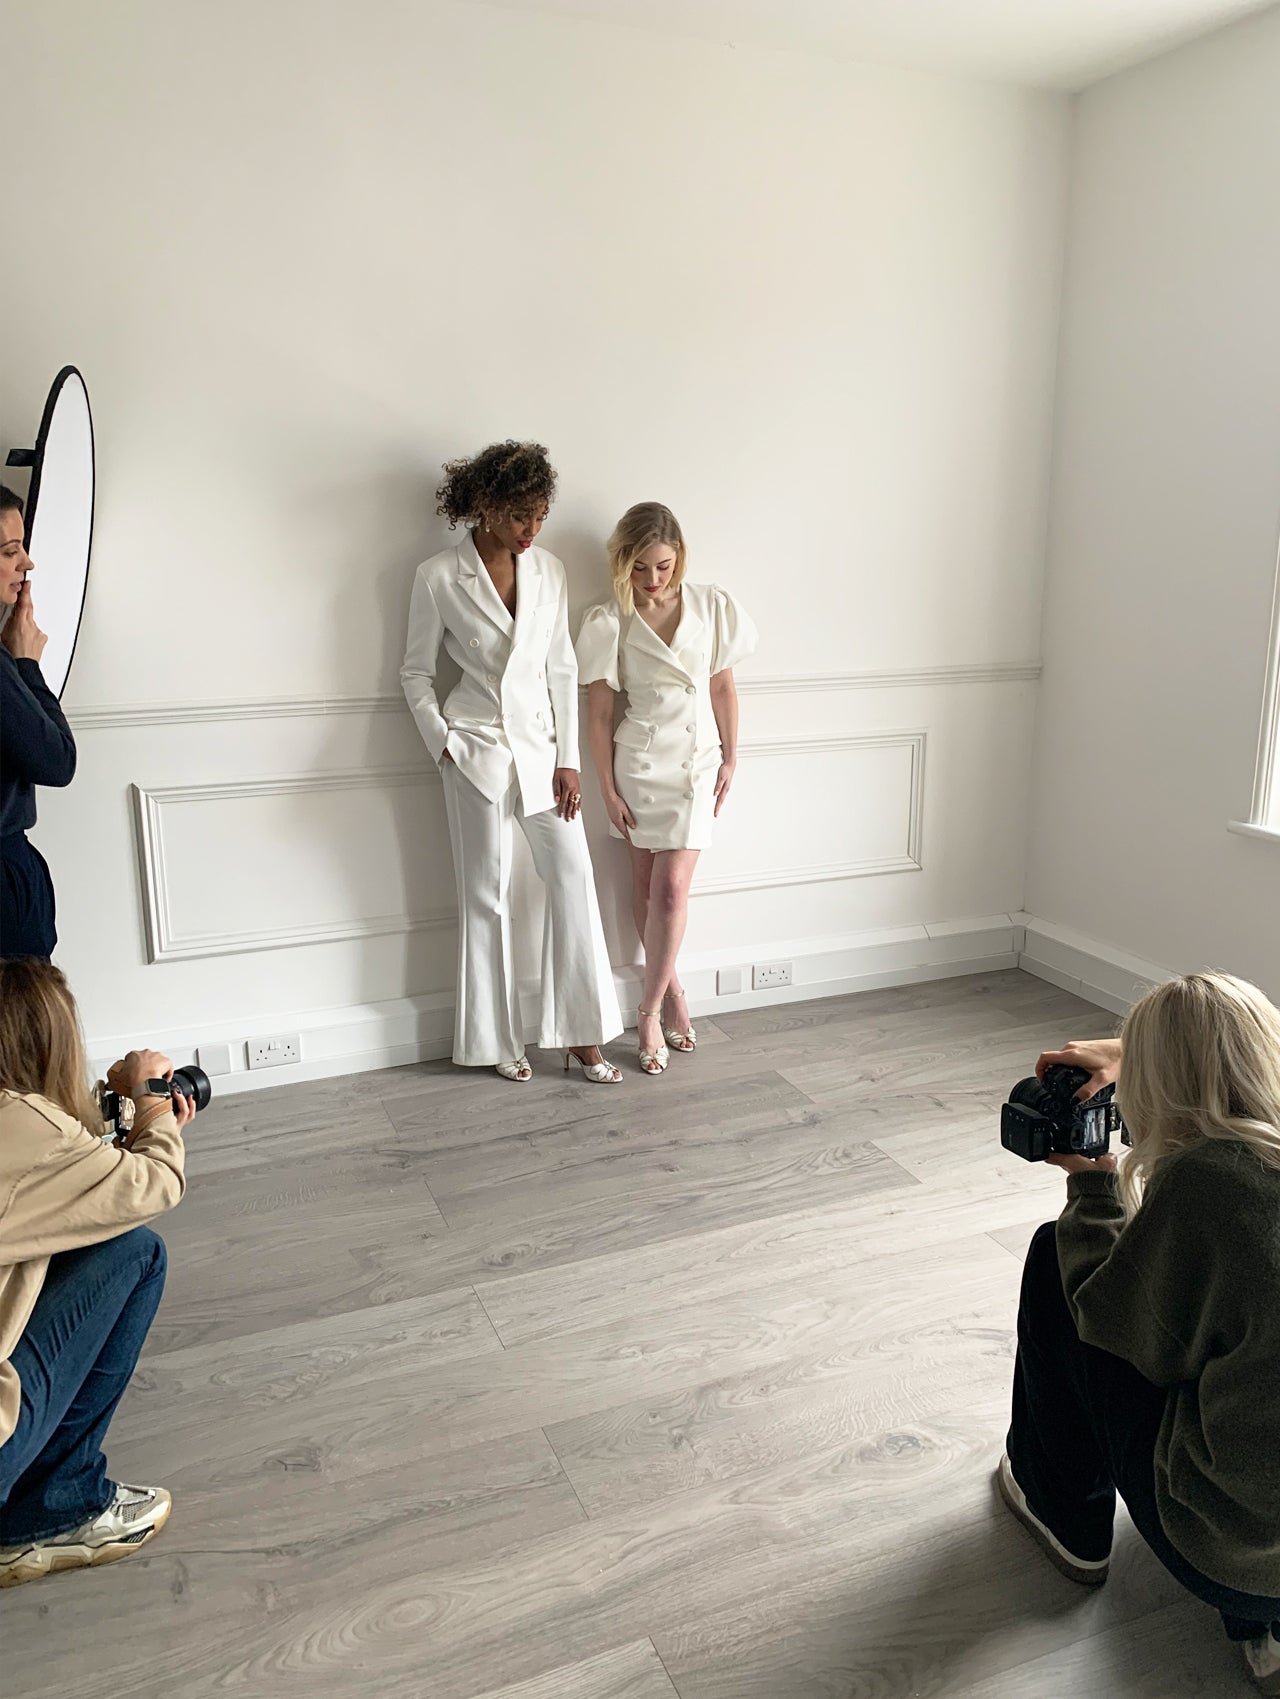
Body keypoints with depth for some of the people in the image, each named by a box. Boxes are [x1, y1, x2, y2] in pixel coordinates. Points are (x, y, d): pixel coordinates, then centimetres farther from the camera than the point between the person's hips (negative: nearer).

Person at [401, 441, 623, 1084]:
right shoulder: (438, 577, -7)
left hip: (540, 745, 4)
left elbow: (562, 669, 5)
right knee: (486, 894, 5)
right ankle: (498, 1040, 18)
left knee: (573, 878, 0)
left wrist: (568, 759, 2)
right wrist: (444, 745, -9)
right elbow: (417, 672, 1)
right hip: (478, 750, -3)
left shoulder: (548, 570, 3)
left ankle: (581, 1033, 10)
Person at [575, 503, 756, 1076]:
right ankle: (672, 990, 28)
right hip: (639, 764, 0)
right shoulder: (608, 624, -8)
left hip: (696, 761, 1)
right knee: (646, 886, 9)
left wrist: (730, 758, 5)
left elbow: (723, 688, 5)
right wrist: (608, 790, -5)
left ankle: (650, 1009, 8)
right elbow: (599, 714, -5)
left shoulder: (712, 607, -4)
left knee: (671, 887, -6)